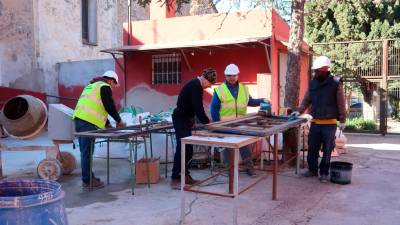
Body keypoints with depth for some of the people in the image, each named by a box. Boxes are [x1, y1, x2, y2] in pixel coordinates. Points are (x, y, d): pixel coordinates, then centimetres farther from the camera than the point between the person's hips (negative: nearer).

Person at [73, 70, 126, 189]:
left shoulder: (91, 85, 29)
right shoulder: (105, 87, -1)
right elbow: (110, 106, -5)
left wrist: (107, 123, 30)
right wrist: (119, 121, 9)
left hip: (79, 119, 9)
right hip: (88, 122, -9)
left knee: (85, 151, 14)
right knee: (87, 152, -5)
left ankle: (88, 176, 23)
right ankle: (87, 180, 0)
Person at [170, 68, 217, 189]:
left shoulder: (195, 85, 13)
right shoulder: (195, 86, -19)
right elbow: (198, 108, -22)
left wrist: (192, 120, 14)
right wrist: (207, 122, -13)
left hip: (185, 119, 10)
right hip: (180, 119, -10)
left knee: (188, 148, 11)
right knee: (182, 148, -10)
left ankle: (185, 175, 18)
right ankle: (175, 179, -6)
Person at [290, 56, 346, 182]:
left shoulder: (335, 83, -7)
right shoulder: (313, 83, 6)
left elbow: (341, 104, -6)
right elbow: (307, 99, 12)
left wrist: (342, 120, -7)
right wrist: (299, 111, -2)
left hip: (329, 123, -4)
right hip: (315, 122, 4)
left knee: (327, 150, 5)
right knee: (312, 148, 9)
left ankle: (324, 173, 16)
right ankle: (312, 170, 24)